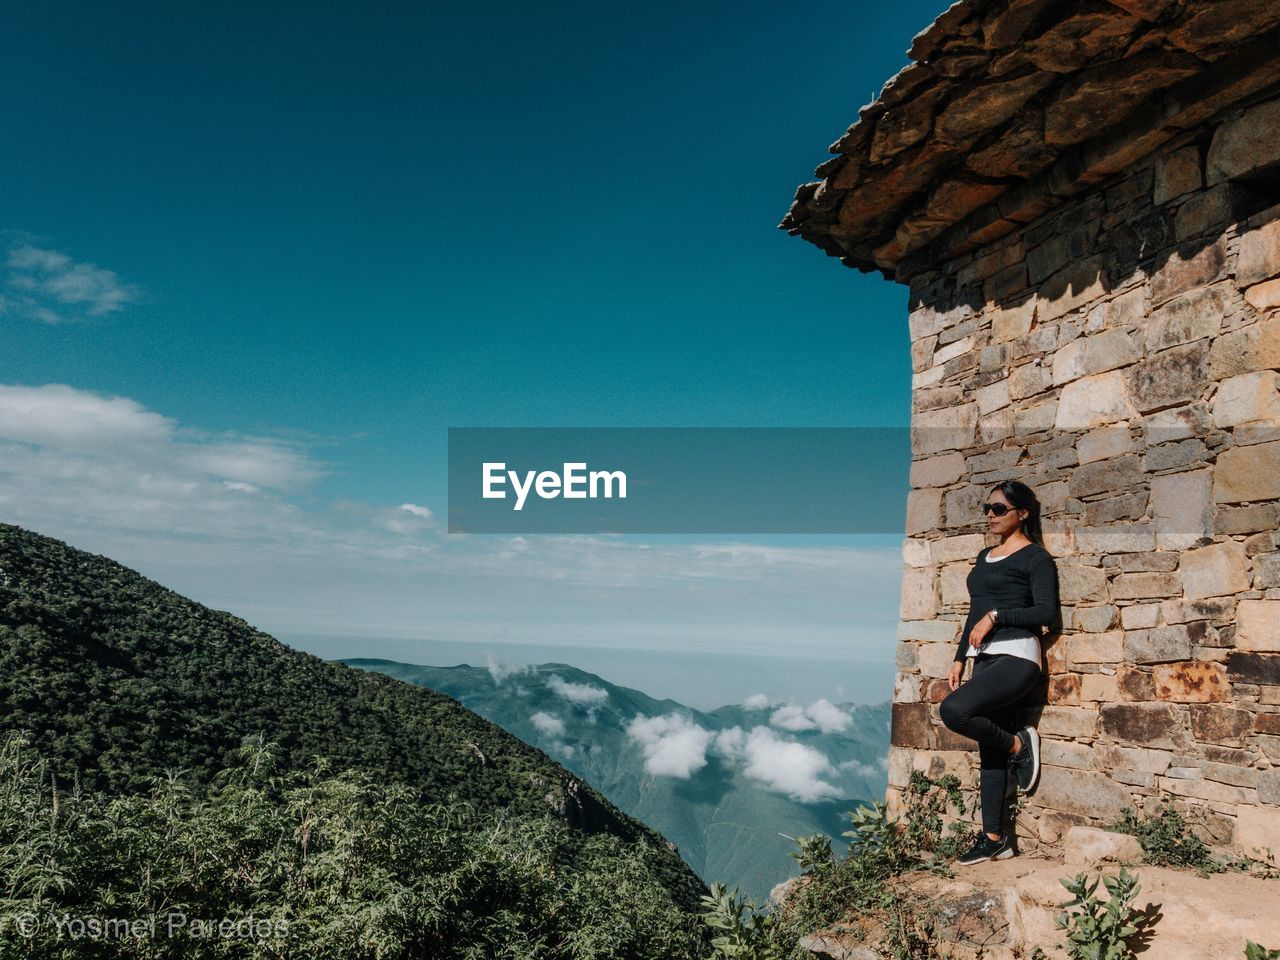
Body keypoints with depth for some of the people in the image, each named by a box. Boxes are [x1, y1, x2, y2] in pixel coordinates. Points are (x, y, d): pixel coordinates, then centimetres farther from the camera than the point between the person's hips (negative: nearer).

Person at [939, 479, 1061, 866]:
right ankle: (994, 839, 13)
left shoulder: (1035, 557, -3)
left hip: (1016, 657, -8)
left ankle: (1018, 746, -2)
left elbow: (1047, 613, -11)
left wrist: (996, 615, -16)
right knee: (989, 753, 7)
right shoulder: (984, 557, 20)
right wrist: (959, 658, 16)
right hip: (985, 660, 8)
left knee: (954, 710, -28)